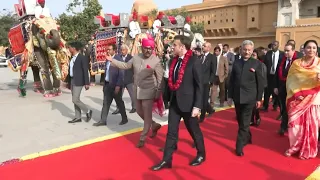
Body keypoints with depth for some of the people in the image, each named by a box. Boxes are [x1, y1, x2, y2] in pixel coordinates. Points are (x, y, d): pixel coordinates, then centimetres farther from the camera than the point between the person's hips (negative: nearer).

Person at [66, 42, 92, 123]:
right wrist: (68, 80, 15)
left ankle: (88, 111, 9)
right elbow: (71, 70, 15)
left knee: (75, 100, -10)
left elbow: (86, 71, -15)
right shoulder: (73, 58, 11)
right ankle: (78, 117, 17)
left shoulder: (82, 58, -12)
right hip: (72, 80, 8)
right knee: (75, 99, 10)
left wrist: (87, 83, -18)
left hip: (78, 81, -8)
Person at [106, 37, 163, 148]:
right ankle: (154, 125, 38)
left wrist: (158, 93, -13)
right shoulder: (136, 58, 3)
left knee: (147, 115, 0)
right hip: (137, 91, 6)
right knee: (140, 112, 17)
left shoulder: (156, 61, -11)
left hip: (148, 91, -6)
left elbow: (160, 78, -10)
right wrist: (112, 60, 5)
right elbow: (126, 66, 13)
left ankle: (142, 138, 12)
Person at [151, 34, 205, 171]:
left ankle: (201, 154, 35)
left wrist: (197, 106, -17)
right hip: (174, 101, 6)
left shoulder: (194, 62, -14)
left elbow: (199, 85, -14)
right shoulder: (174, 61, 6)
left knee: (194, 130, 13)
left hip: (188, 102, -6)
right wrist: (168, 98, 10)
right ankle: (166, 160, 18)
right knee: (171, 131, 9)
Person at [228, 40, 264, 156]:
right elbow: (232, 80, 8)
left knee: (244, 123, -2)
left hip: (249, 98, -4)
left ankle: (239, 146, 5)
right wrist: (230, 96, 6)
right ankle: (247, 137, 37)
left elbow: (260, 82, -2)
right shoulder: (236, 63, 6)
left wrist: (259, 98, -5)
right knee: (240, 121, 15)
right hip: (237, 97, 4)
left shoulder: (257, 64, -3)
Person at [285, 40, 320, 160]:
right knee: (295, 123, 4)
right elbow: (290, 80, 2)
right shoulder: (296, 63, 4)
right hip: (297, 99, 1)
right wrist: (296, 93, -12)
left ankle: (308, 150, 17)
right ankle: (295, 147, 20)